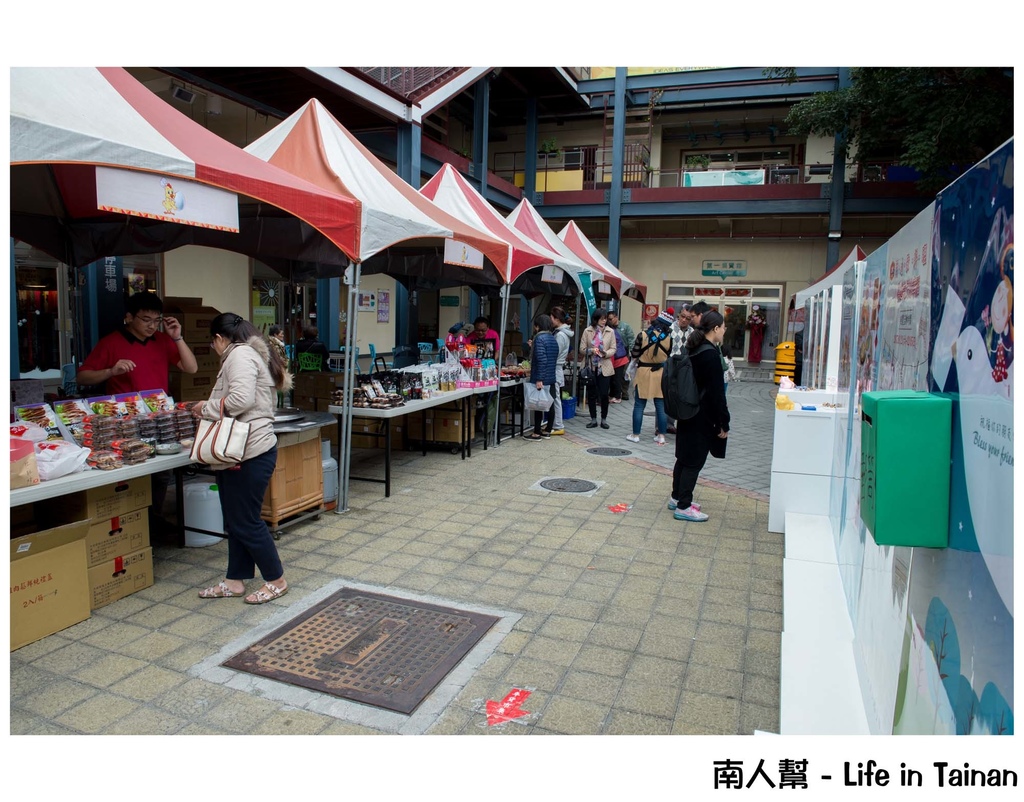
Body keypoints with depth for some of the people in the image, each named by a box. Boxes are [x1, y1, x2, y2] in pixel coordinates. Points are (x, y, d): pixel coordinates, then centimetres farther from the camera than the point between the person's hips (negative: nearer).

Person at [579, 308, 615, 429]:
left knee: (604, 394, -1)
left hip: (604, 367, 0)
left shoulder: (610, 332, 2)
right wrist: (591, 350, -19)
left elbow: (613, 349, 2)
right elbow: (582, 349, -1)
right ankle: (593, 419, 18)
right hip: (591, 367, 0)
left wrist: (606, 353, -18)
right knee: (591, 394, 7)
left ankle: (604, 419, 14)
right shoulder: (587, 331, 0)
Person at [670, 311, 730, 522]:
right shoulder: (711, 354, -20)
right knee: (694, 461, -1)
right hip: (703, 417, -9)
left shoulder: (693, 350, 8)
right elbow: (716, 392, -19)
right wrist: (723, 423, -13)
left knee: (684, 457, 18)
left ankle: (677, 498, 30)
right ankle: (683, 507, 6)